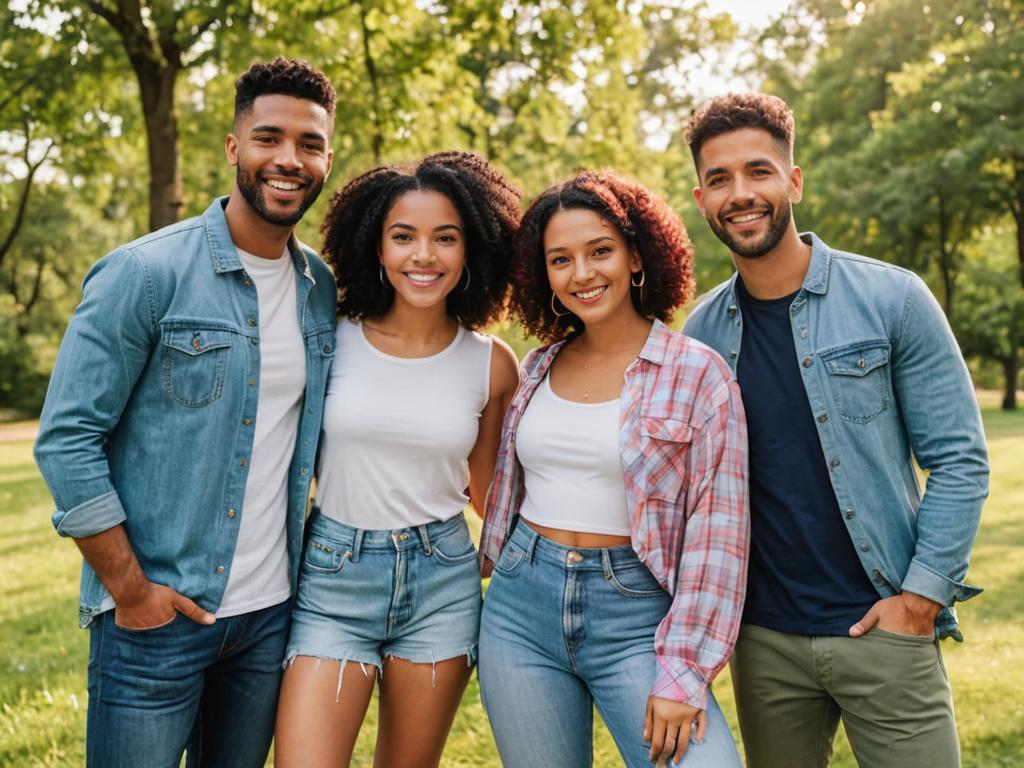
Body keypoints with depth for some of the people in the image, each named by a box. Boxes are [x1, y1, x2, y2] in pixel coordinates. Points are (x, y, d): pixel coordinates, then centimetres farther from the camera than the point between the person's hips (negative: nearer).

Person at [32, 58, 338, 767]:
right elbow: (66, 438, -12)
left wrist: (309, 568, 8)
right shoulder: (145, 274, -11)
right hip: (155, 618, -5)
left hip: (270, 614, 5)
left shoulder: (322, 289, 5)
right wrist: (130, 589, -13)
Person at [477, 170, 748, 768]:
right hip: (521, 611, 4)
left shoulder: (699, 373, -7)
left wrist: (683, 673, -14)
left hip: (635, 616, -4)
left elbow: (717, 532, -10)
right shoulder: (539, 368, 7)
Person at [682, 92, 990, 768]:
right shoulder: (702, 330, 3)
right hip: (763, 640, 3)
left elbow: (960, 459, -6)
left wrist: (922, 595, -11)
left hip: (883, 630, -3)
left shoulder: (891, 299, -7)